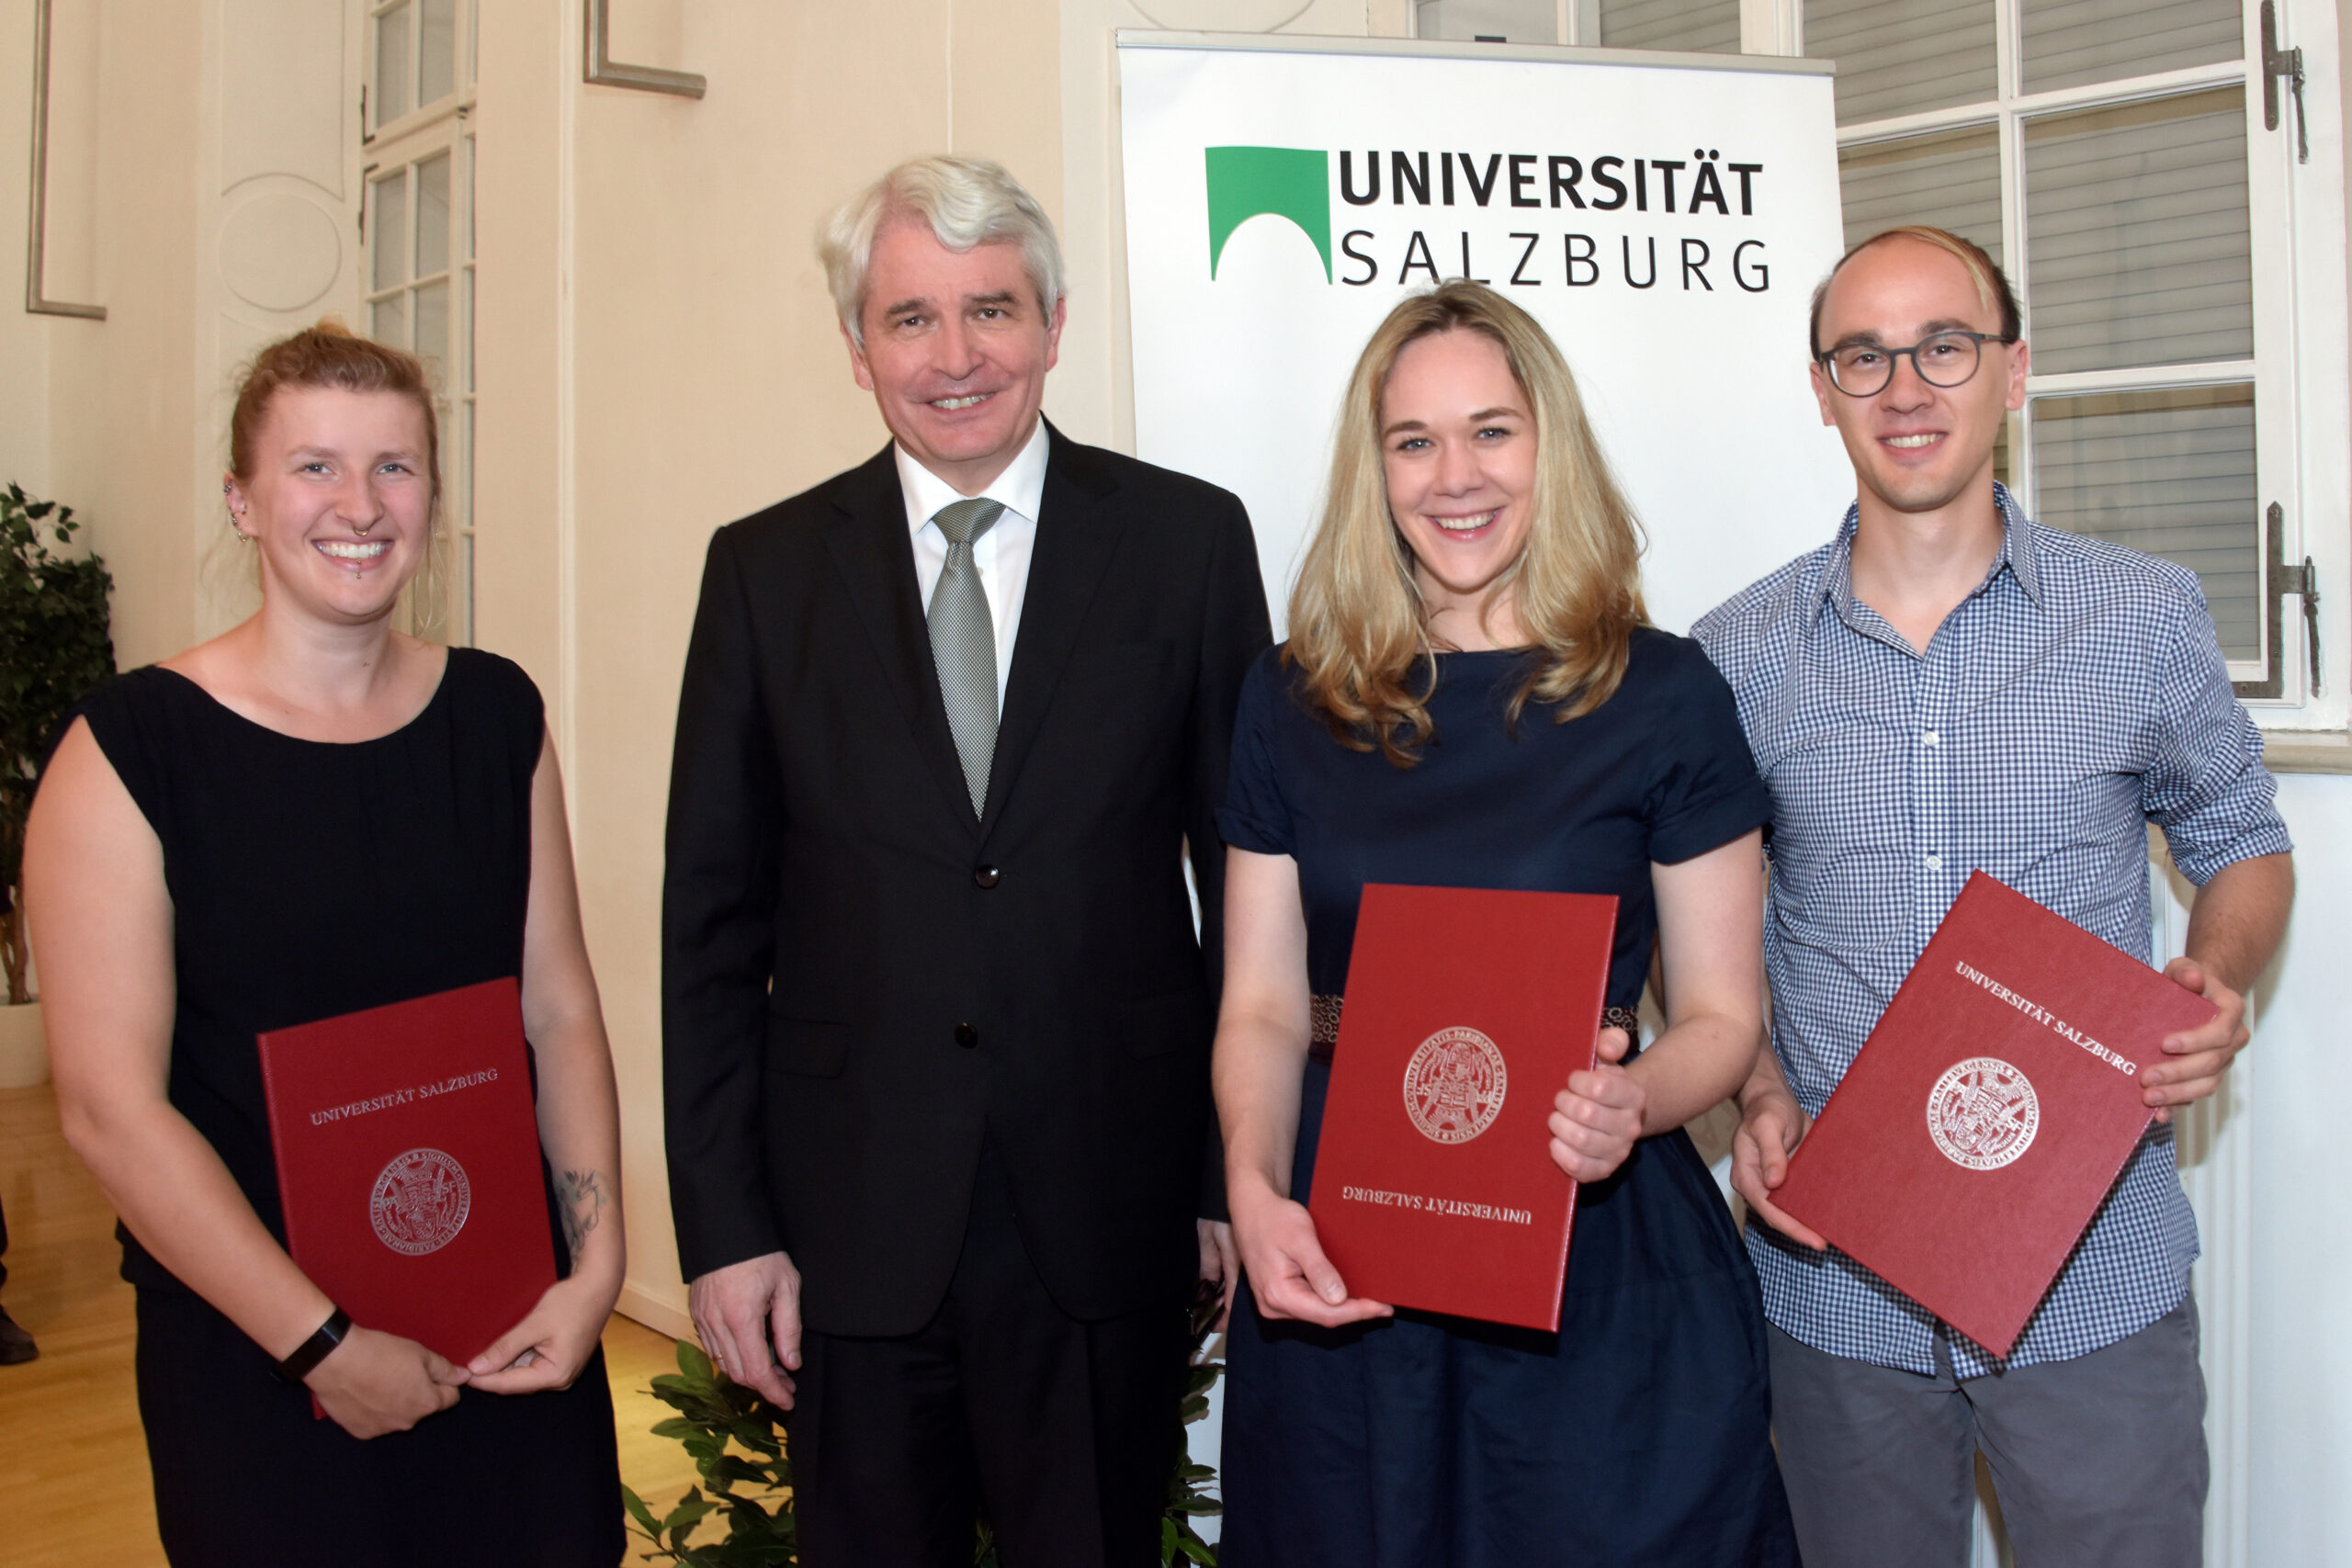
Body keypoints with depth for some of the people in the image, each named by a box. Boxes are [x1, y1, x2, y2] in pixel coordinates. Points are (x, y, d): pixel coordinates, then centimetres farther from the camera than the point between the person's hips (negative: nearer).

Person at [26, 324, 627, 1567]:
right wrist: (323, 1344, -13)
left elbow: (559, 1010, 3)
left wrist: (596, 1261, -6)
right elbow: (109, 1106, -12)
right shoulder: (129, 749, -9)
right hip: (252, 1354, -3)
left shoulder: (496, 713, 2)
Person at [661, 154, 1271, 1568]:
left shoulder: (1187, 539, 0)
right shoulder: (766, 569, 2)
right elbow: (713, 920, 3)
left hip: (1107, 1217, 0)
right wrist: (722, 1225, -1)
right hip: (852, 1223, 1)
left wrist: (1244, 1171, 1)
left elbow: (1251, 874, 1)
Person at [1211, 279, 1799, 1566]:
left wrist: (1633, 1101, -22)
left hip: (1598, 1267, -2)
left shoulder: (1662, 696, -3)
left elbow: (1722, 1013, 0)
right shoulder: (1291, 700, 4)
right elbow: (1263, 1005, 3)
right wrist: (1255, 1191, -15)